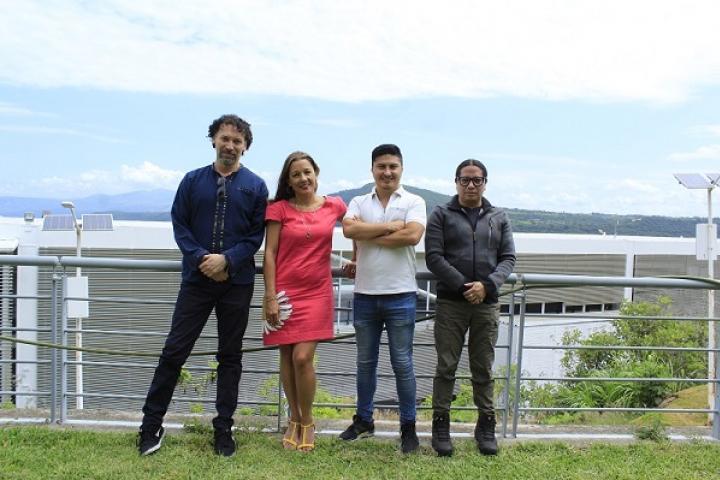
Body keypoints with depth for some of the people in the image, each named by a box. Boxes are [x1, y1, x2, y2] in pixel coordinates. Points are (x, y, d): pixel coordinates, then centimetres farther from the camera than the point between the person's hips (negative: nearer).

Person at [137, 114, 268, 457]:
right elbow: (179, 224, 2)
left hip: (237, 282, 0)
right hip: (197, 278, 0)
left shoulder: (255, 186, 3)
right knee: (174, 349, 1)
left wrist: (227, 260, -15)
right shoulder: (193, 180, 6)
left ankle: (223, 428, 19)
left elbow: (256, 235, -1)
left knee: (230, 356, 8)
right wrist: (201, 258, -12)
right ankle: (151, 424, 13)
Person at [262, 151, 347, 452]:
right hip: (285, 291, 0)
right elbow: (269, 254, -3)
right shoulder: (279, 209, -1)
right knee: (287, 357, 7)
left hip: (316, 292, 0)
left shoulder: (335, 206, 4)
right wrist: (270, 297, -8)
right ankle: (294, 420, 23)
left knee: (302, 357, -9)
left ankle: (307, 422, 11)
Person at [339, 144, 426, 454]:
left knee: (402, 364, 5)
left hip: (400, 296, -3)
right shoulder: (359, 203, 7)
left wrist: (367, 238, -9)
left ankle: (408, 427, 16)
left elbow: (412, 235, -17)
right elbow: (349, 229, -12)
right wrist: (391, 225, -11)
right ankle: (363, 420, 27)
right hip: (365, 295, 3)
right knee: (365, 362, 14)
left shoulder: (414, 202, 0)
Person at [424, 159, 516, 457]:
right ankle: (441, 425, 11)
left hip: (486, 304, 2)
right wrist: (463, 286, -15)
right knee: (446, 367, 2)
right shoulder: (441, 215, 4)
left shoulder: (499, 218, 13)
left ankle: (486, 426, 19)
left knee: (483, 369, 9)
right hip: (450, 303, -2)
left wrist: (487, 285, -11)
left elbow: (508, 258, 7)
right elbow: (433, 257, -6)